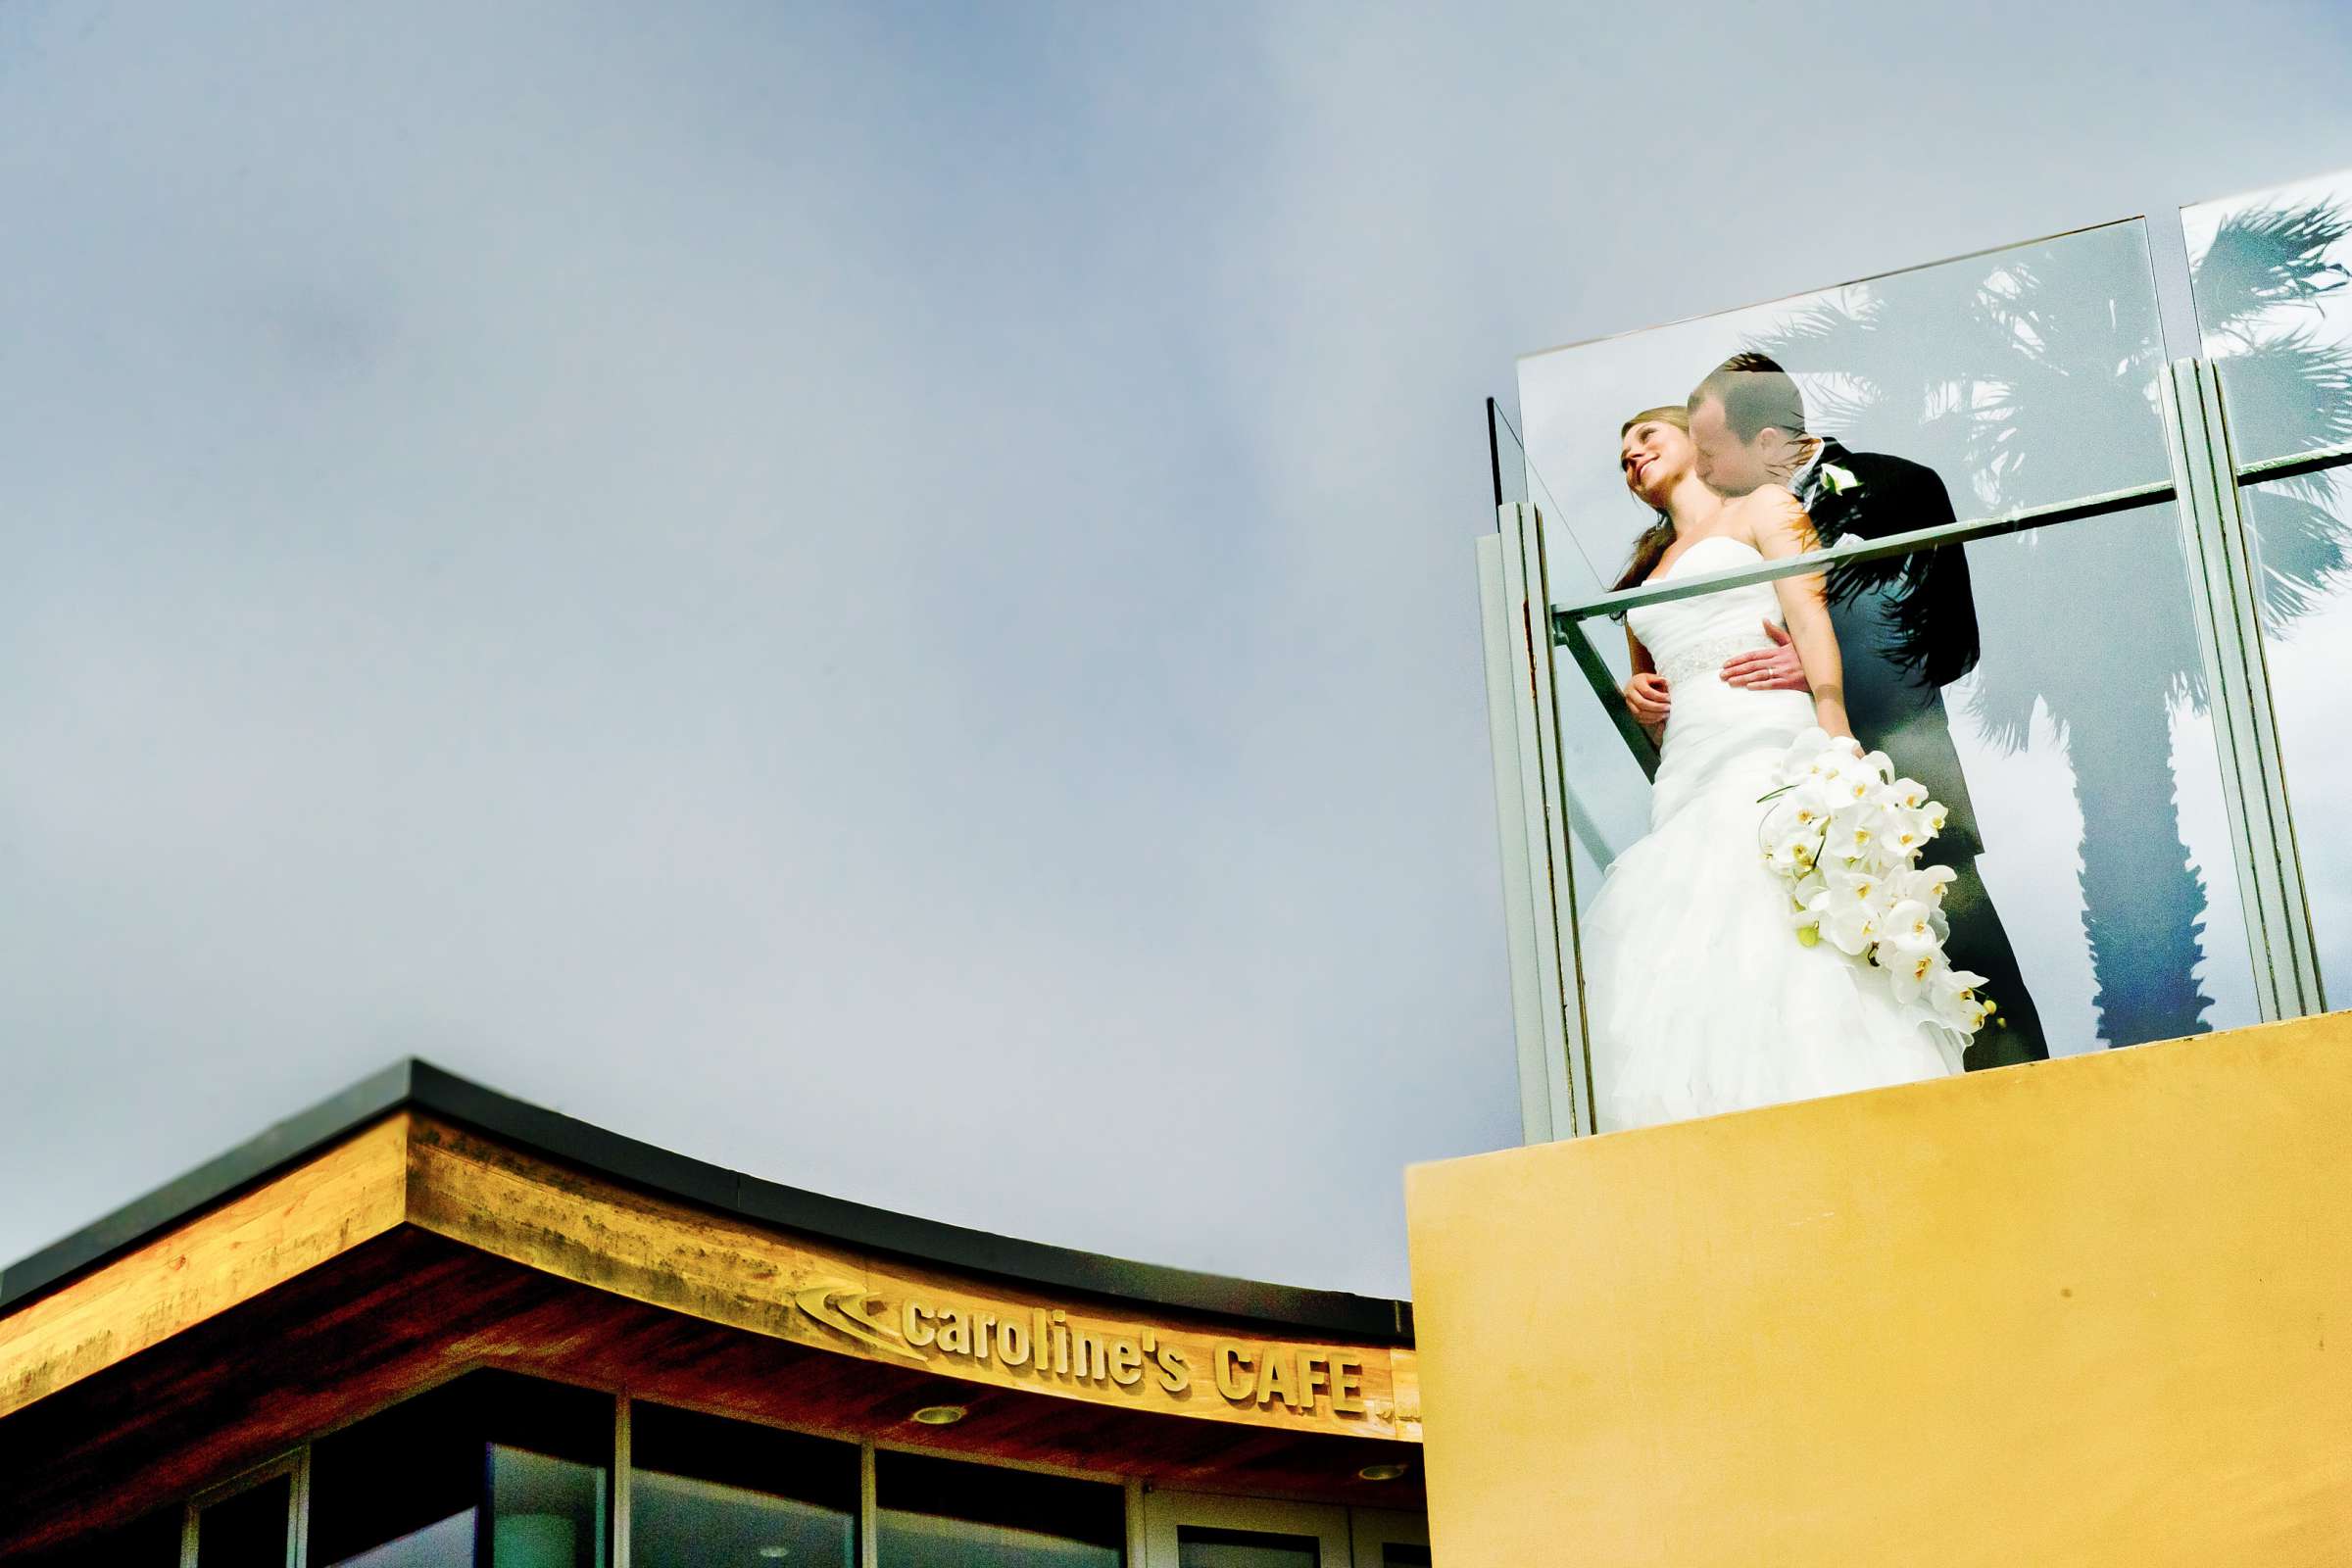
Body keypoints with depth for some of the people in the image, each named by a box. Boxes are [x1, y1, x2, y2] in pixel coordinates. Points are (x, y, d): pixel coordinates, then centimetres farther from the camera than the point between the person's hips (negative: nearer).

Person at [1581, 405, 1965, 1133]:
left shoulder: (1761, 508, 15)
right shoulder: (1648, 571, 31)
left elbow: (1811, 618, 0)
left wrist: (1834, 731, -16)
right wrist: (1640, 698, 10)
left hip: (1764, 741, -6)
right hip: (1684, 770, 6)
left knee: (1772, 935, -25)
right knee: (1681, 956, -13)